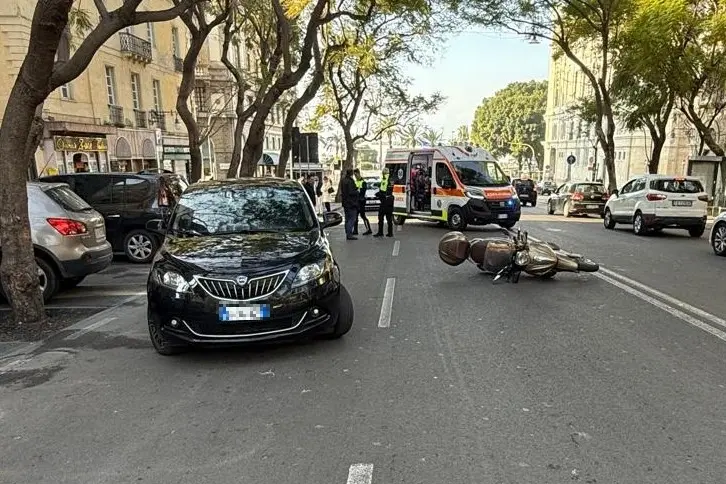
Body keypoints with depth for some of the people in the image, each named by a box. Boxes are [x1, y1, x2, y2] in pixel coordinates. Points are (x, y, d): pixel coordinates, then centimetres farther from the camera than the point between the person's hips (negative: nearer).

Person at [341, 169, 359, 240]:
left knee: (347, 219, 13)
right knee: (352, 219, -7)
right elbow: (351, 192, -21)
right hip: (351, 203, -9)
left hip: (345, 203, 9)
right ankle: (349, 234, -11)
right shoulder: (350, 181, -16)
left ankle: (348, 234, 17)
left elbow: (342, 192, 19)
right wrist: (357, 192, -6)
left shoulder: (344, 181, 13)